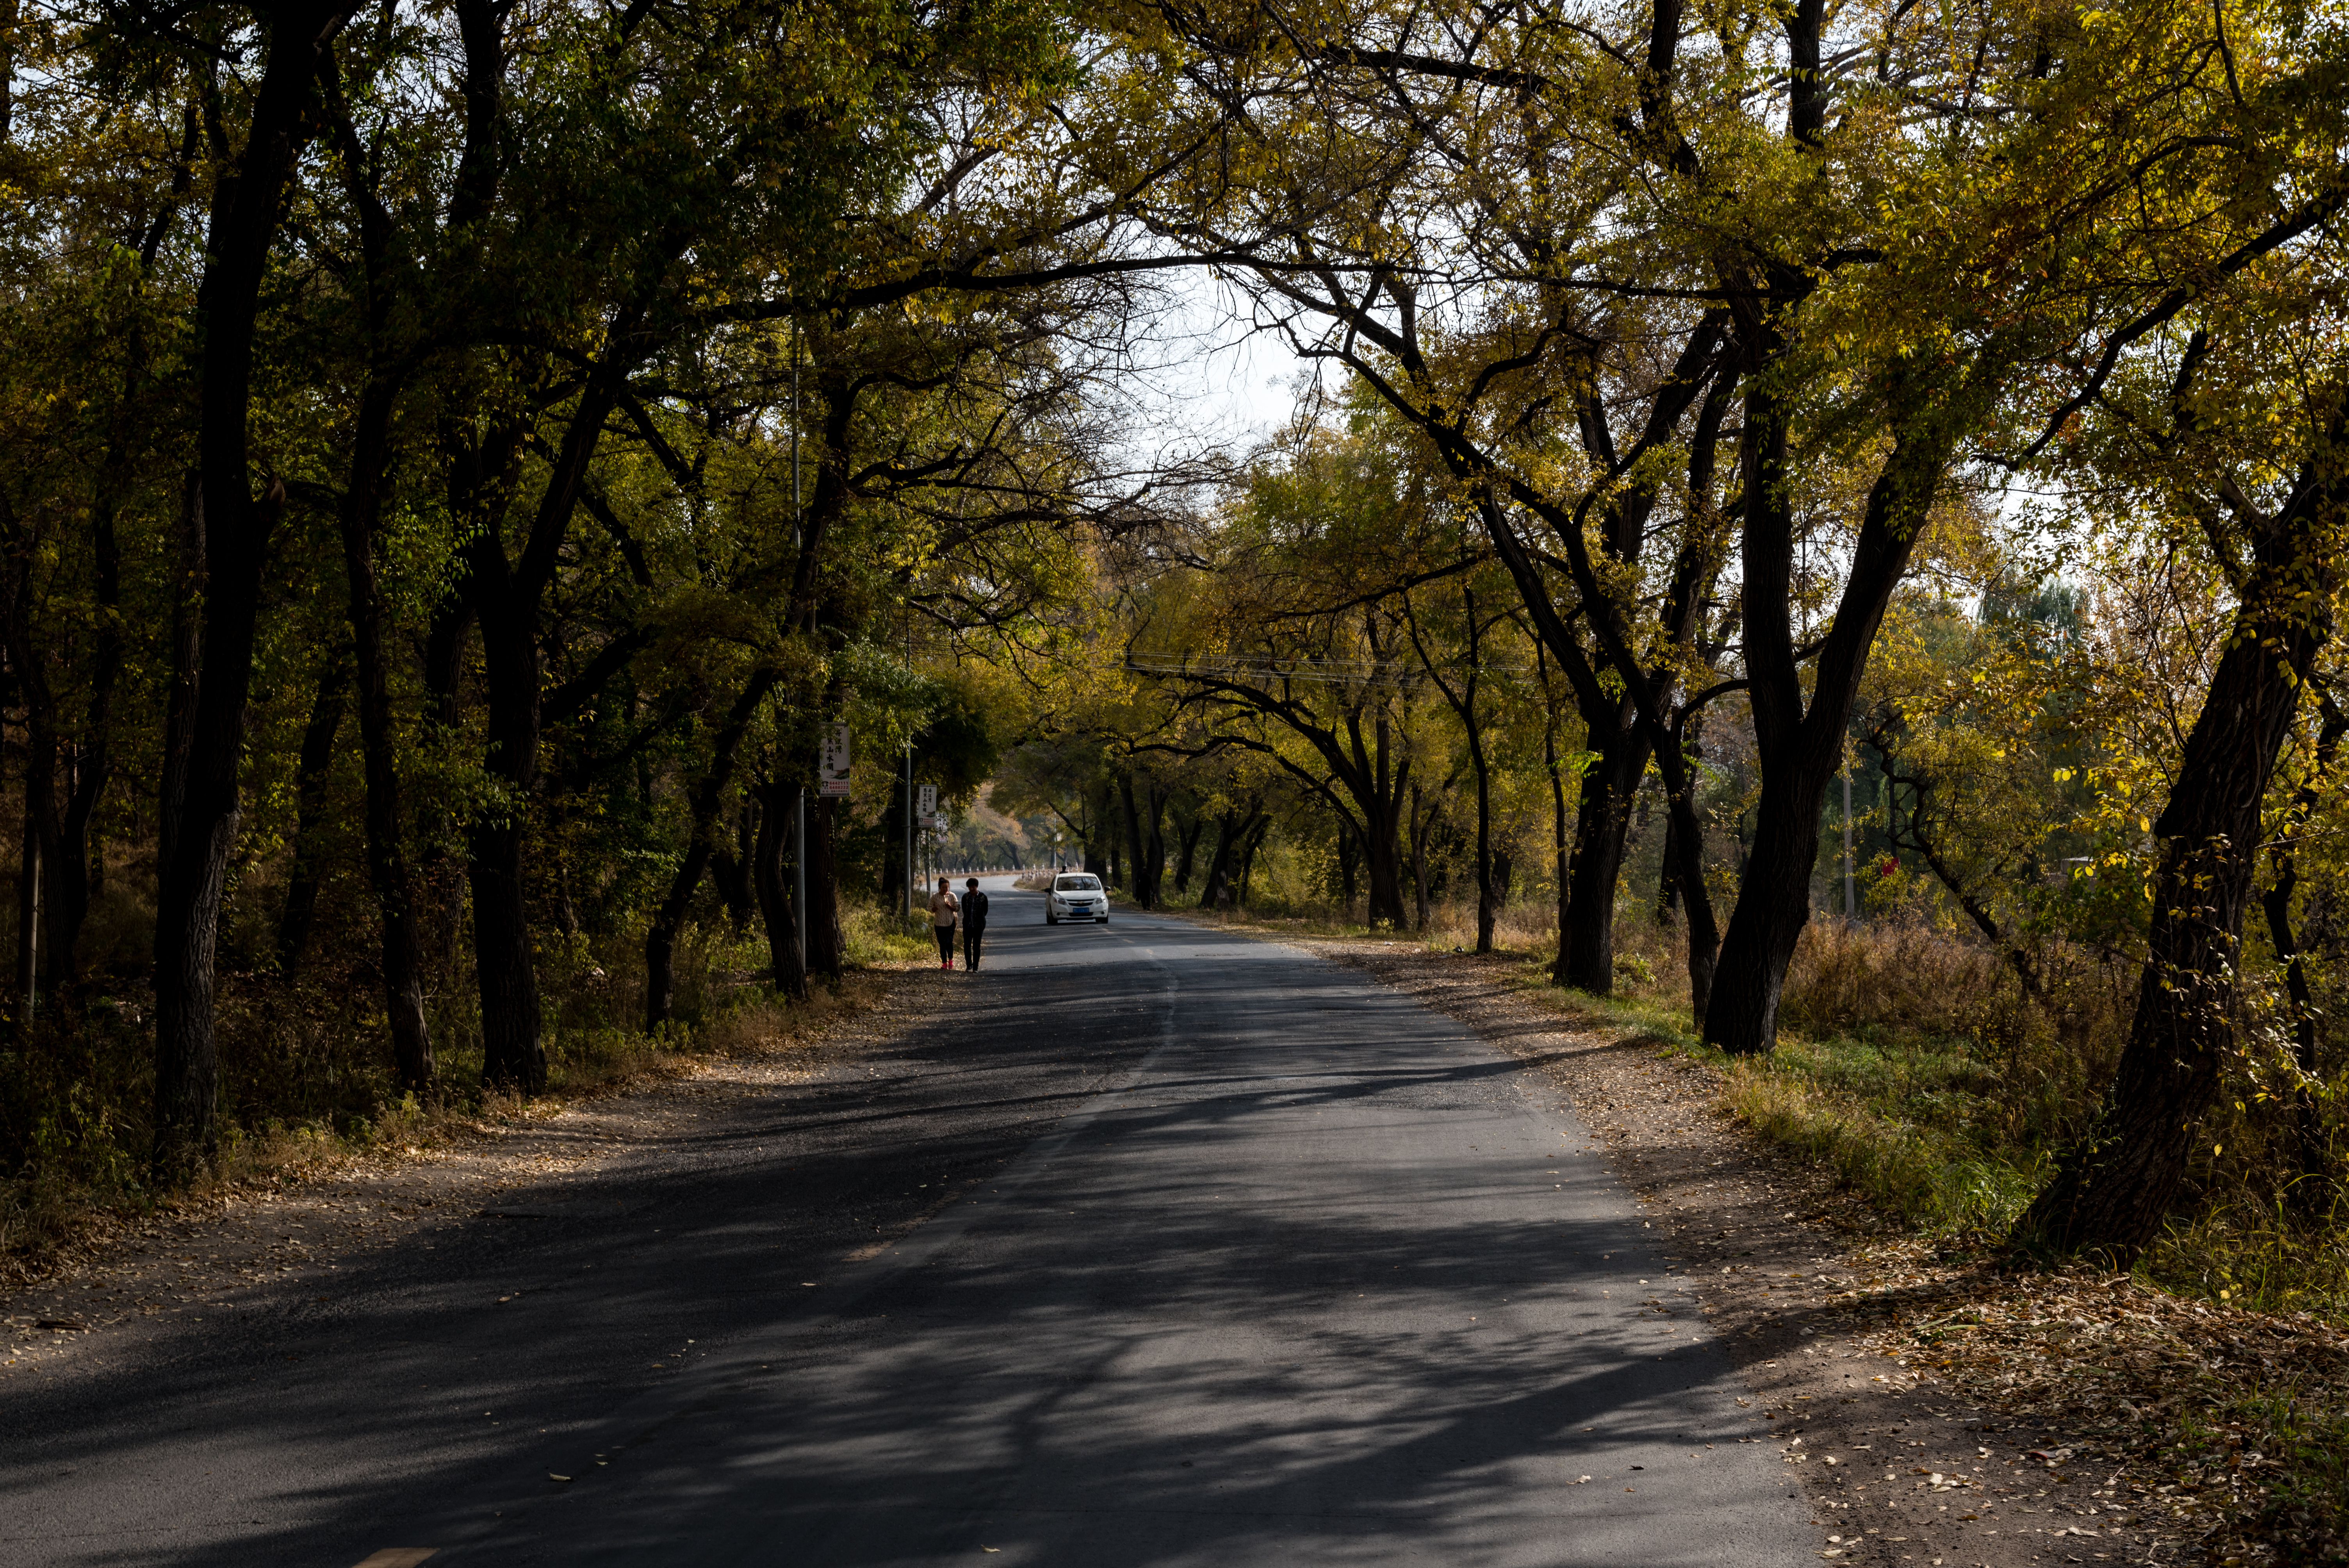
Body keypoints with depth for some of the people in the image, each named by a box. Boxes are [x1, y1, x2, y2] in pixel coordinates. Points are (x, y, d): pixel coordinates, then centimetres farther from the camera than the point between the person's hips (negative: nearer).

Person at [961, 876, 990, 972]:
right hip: (968, 925, 2)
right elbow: (964, 910, 10)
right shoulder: (965, 897, 1)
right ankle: (969, 965, 19)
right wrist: (969, 919, 12)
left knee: (976, 946, -2)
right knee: (967, 946, 3)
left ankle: (976, 968, 3)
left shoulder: (983, 897, -5)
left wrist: (979, 919, 9)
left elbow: (985, 911, 4)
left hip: (979, 925, -2)